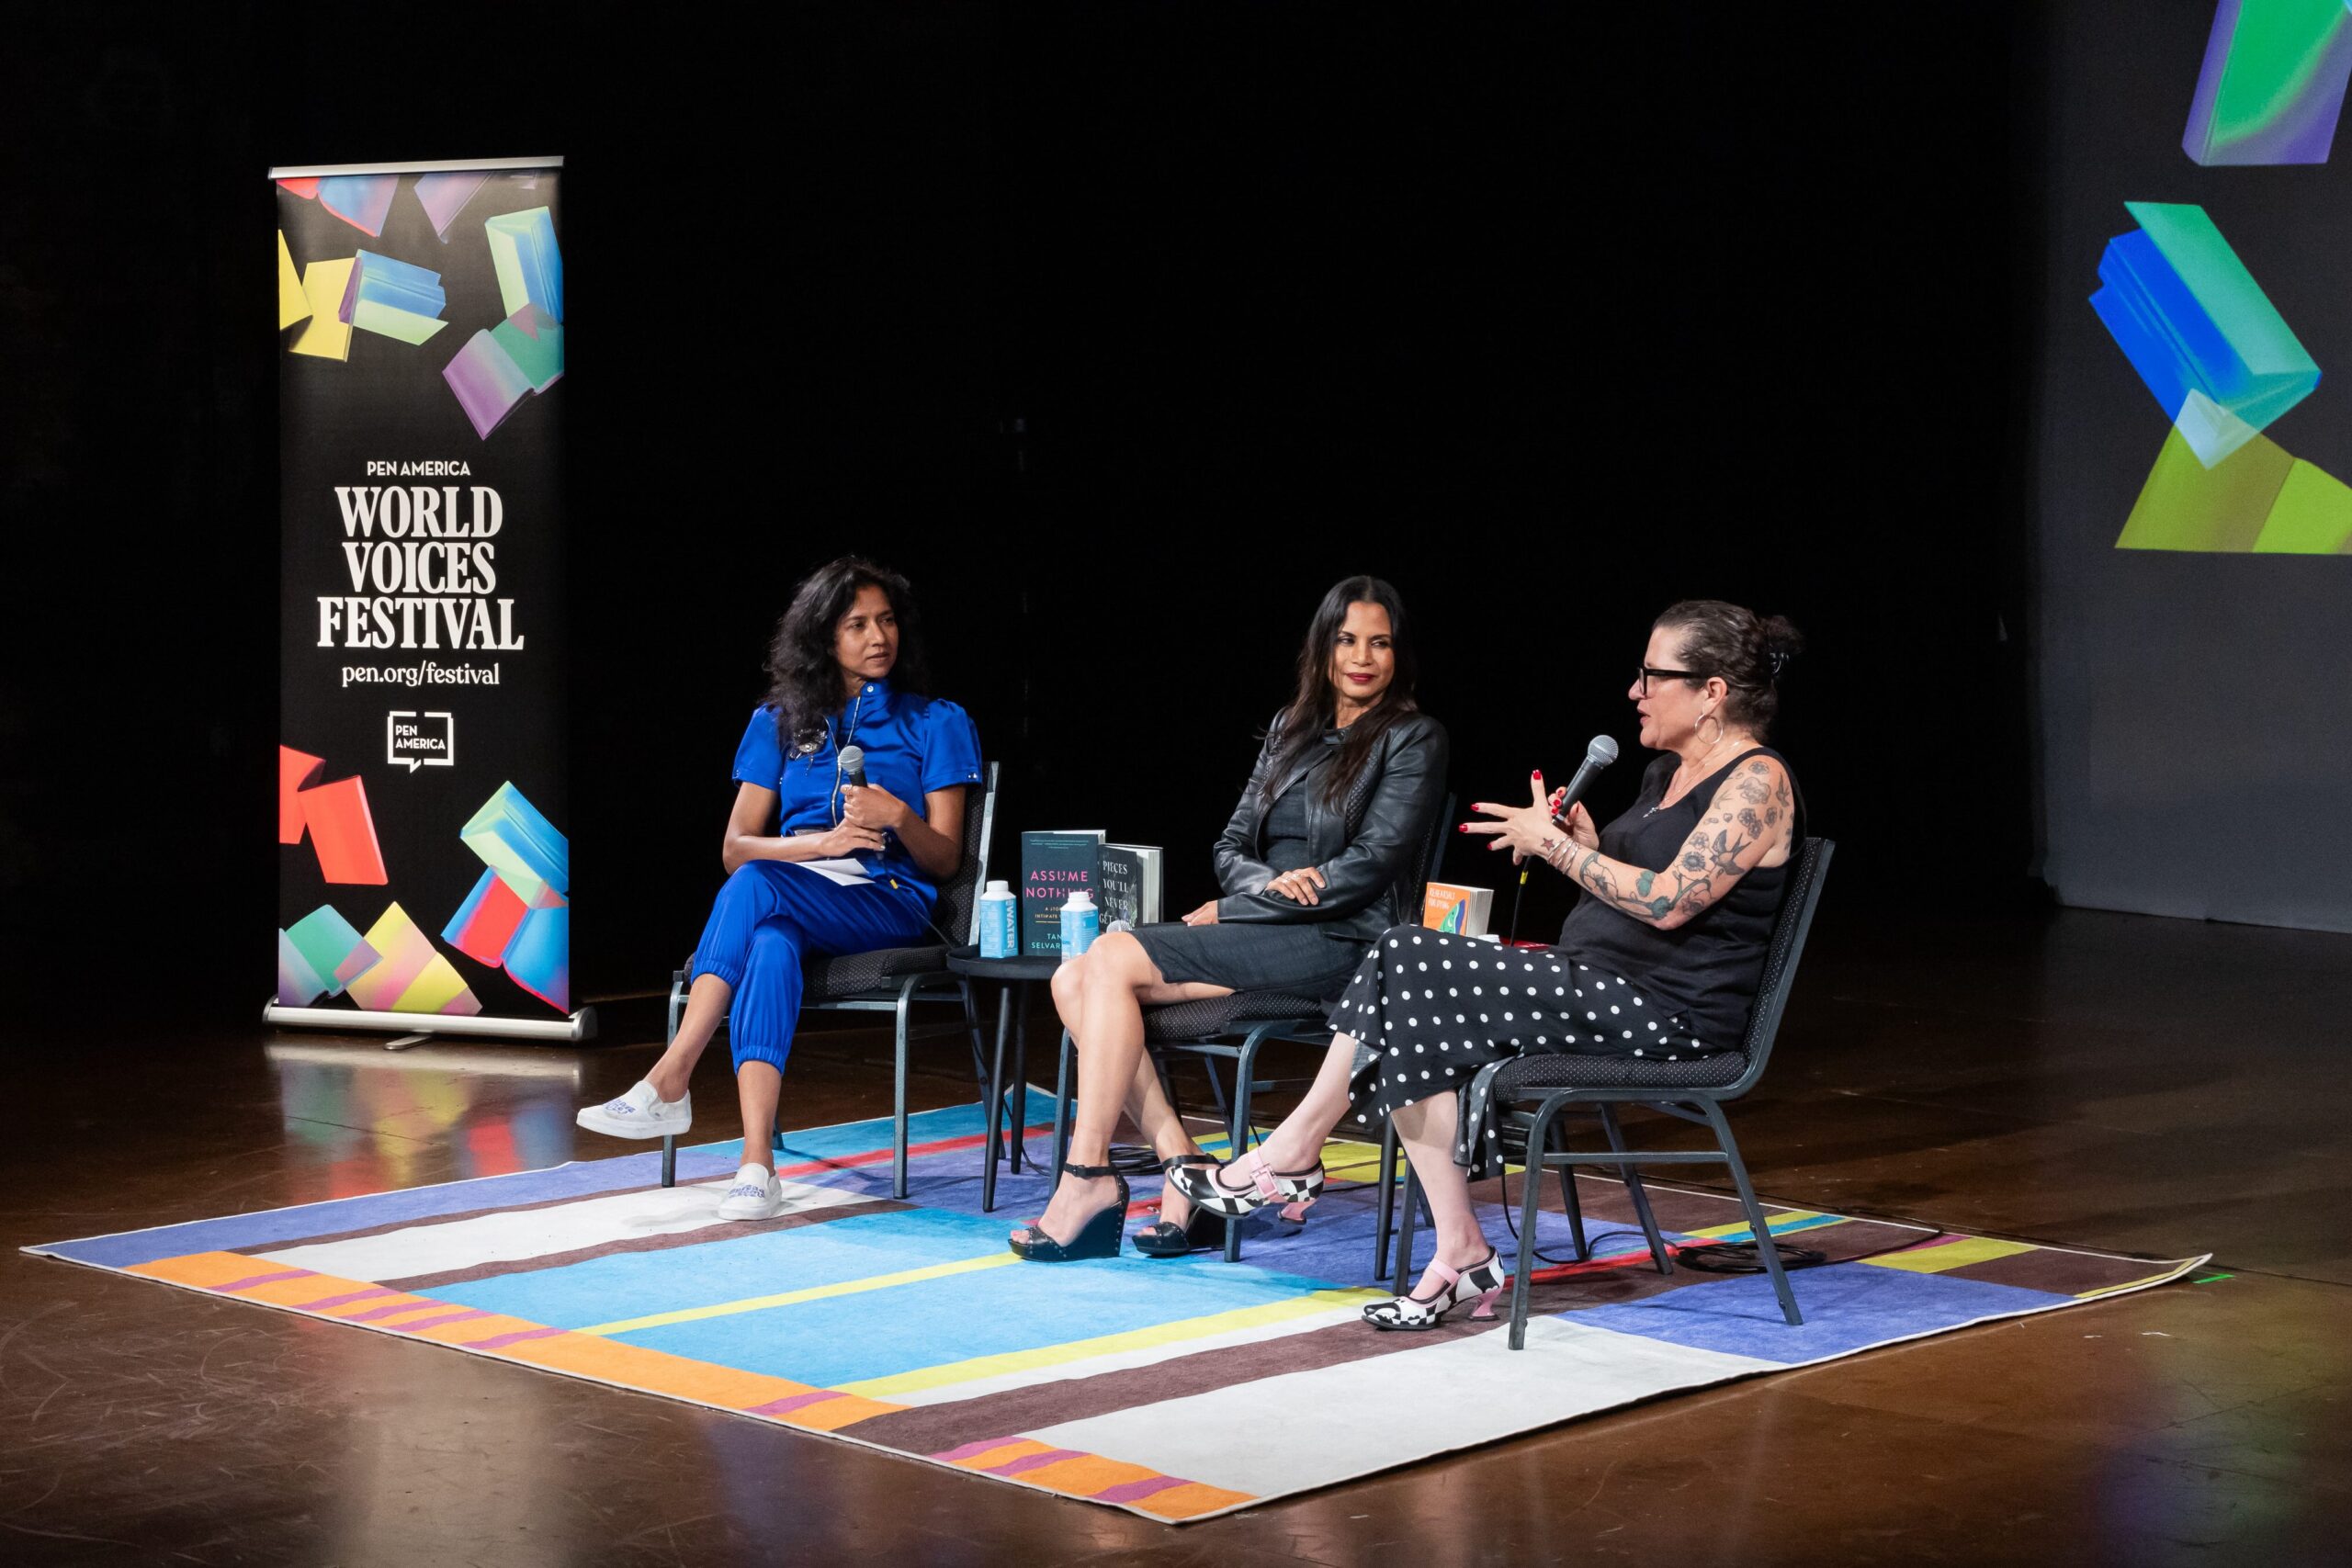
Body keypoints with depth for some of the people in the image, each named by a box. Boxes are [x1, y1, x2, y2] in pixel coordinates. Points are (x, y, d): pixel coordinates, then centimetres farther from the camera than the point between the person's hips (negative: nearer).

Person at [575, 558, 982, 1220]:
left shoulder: (936, 724, 11)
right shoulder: (780, 721, 17)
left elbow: (945, 860, 6)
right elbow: (734, 848, 9)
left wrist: (899, 817, -16)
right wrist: (823, 842, -9)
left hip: (889, 904, -2)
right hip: (792, 901, 2)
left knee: (753, 887, -35)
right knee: (770, 945, -39)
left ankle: (669, 1083, -41)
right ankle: (757, 1163, -51)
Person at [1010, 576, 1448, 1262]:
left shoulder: (1413, 740, 0)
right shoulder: (1290, 729, 21)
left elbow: (1372, 865, -11)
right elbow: (1231, 847, 16)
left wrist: (1232, 910, -10)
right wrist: (1269, 883, -10)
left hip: (1337, 943, -7)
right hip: (1258, 928, 8)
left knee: (1113, 961, -22)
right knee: (1074, 979, -14)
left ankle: (1089, 1178, -20)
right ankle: (1185, 1170, -18)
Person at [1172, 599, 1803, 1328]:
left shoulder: (1757, 782, -10)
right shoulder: (1668, 772, 20)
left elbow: (1668, 903, -21)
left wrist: (1556, 846, -13)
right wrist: (1587, 843, 3)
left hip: (1666, 1014, -10)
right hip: (1598, 989, 10)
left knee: (1411, 968, -18)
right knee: (1420, 1029, -14)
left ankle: (1294, 1150, -5)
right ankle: (1460, 1256, -16)